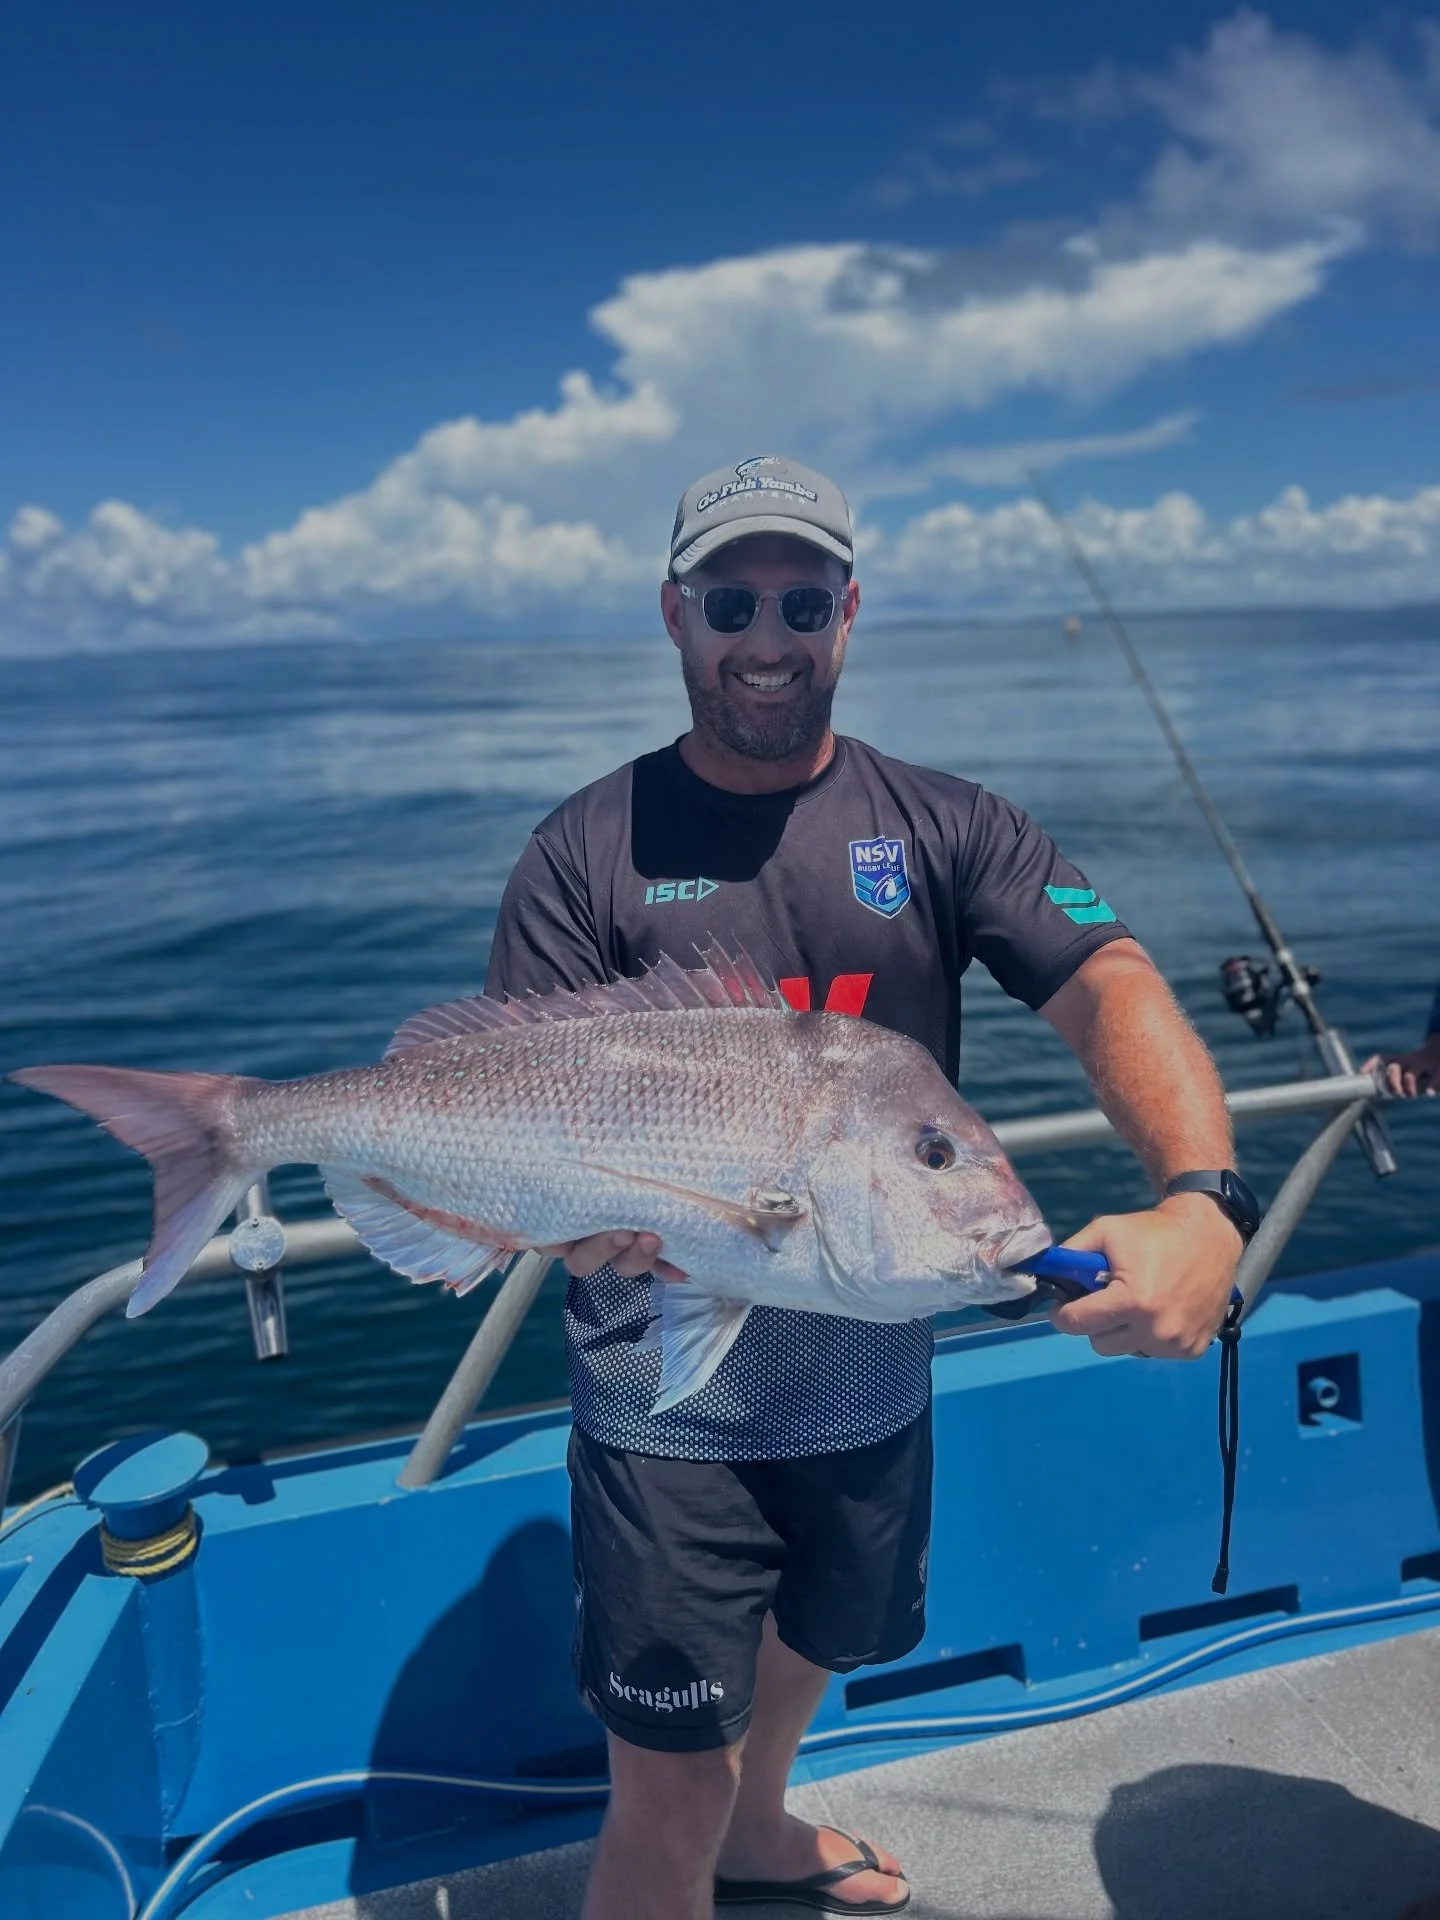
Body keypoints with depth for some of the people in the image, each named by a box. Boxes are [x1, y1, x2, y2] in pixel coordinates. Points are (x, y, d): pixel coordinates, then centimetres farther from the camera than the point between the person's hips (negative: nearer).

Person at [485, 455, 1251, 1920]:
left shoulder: (942, 827, -3)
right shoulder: (590, 847, -8)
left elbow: (1112, 988, -15)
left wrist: (1201, 1199, -33)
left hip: (873, 1376, 4)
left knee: (813, 1647, 29)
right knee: (671, 1785, 3)